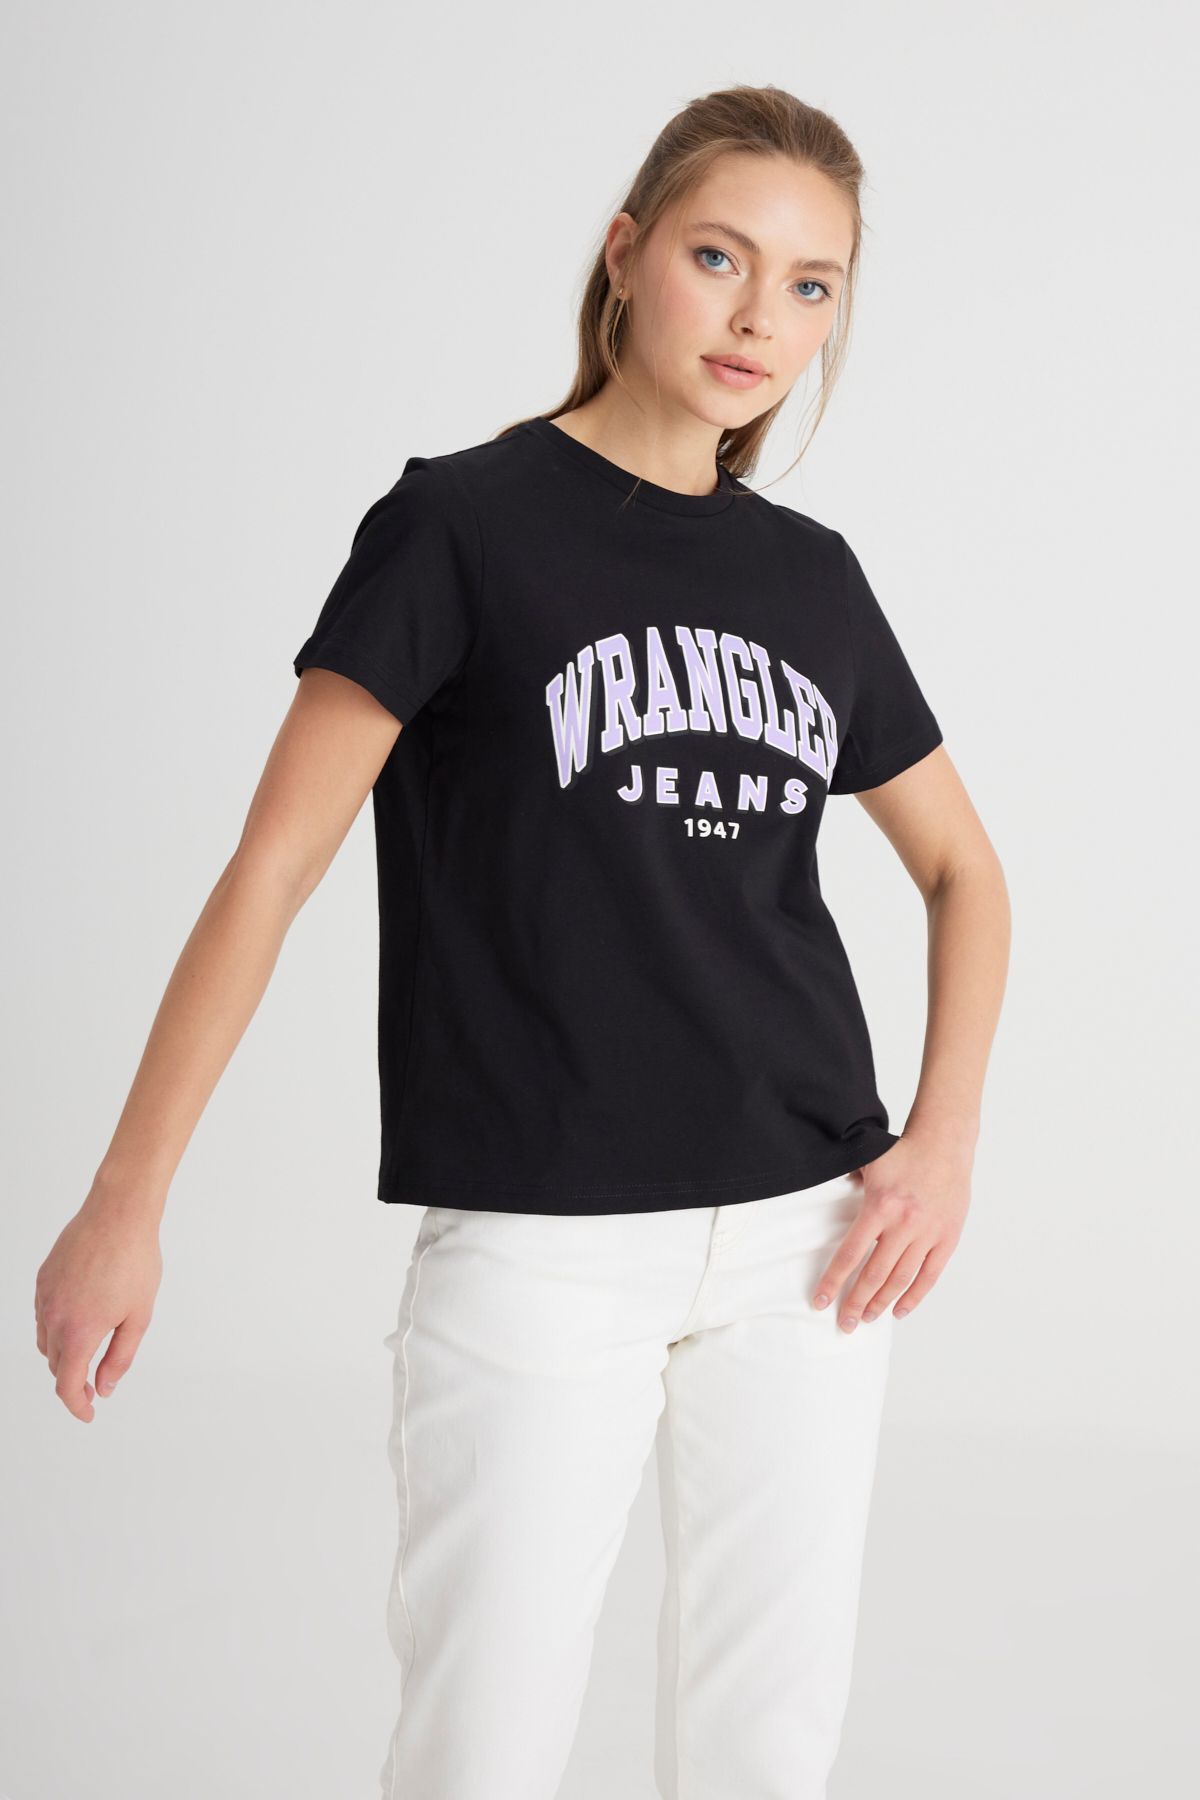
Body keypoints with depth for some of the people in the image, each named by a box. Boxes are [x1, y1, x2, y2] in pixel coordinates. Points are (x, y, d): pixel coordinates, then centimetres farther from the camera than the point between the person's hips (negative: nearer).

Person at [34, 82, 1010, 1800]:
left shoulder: (814, 577, 10)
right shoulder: (464, 521, -3)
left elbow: (962, 868, 20)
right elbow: (274, 867, -6)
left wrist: (946, 1138, 5)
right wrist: (127, 1202, -10)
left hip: (803, 1237, 5)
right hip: (536, 1249, -4)